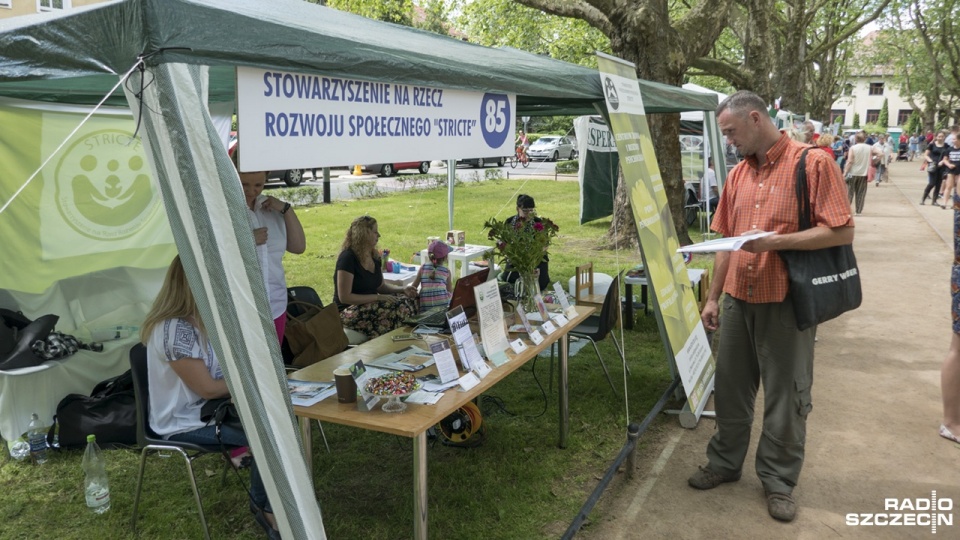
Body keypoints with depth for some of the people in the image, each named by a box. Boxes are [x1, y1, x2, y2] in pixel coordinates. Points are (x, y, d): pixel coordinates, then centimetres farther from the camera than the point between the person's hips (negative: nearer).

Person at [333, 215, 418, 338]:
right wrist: (378, 297, -22)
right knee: (395, 309, -32)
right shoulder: (348, 258, -16)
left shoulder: (374, 256, 10)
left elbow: (381, 286, 19)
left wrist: (402, 289, 0)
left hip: (370, 304, 8)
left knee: (411, 301, -13)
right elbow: (344, 297, -19)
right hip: (348, 311, -8)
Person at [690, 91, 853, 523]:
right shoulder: (738, 174, 10)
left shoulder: (813, 163, -8)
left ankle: (778, 480, 23)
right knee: (730, 387, 15)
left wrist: (775, 241, -22)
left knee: (785, 395, 7)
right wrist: (712, 297, 11)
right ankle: (725, 462, 32)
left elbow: (842, 231, -13)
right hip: (738, 299, 6)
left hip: (786, 302, -5)